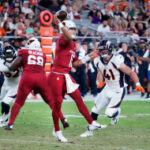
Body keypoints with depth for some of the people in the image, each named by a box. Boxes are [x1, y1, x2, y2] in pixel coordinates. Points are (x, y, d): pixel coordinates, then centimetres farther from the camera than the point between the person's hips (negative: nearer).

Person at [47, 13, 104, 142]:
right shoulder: (63, 40, -11)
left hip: (66, 77, 8)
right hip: (56, 76, -8)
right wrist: (60, 24, -33)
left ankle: (91, 123, 15)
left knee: (79, 99, 8)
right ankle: (57, 131, 14)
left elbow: (75, 63, 21)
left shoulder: (73, 45, 15)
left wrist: (88, 57, 18)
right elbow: (69, 37, -37)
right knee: (57, 103, 0)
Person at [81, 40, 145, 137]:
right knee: (95, 111, 6)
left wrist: (137, 84, -34)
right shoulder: (98, 62, -7)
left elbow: (131, 73, -22)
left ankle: (117, 111, 20)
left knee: (110, 113, -16)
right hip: (108, 88, 6)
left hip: (118, 91, -6)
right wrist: (100, 82, -4)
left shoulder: (116, 61, -26)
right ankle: (89, 131, 24)